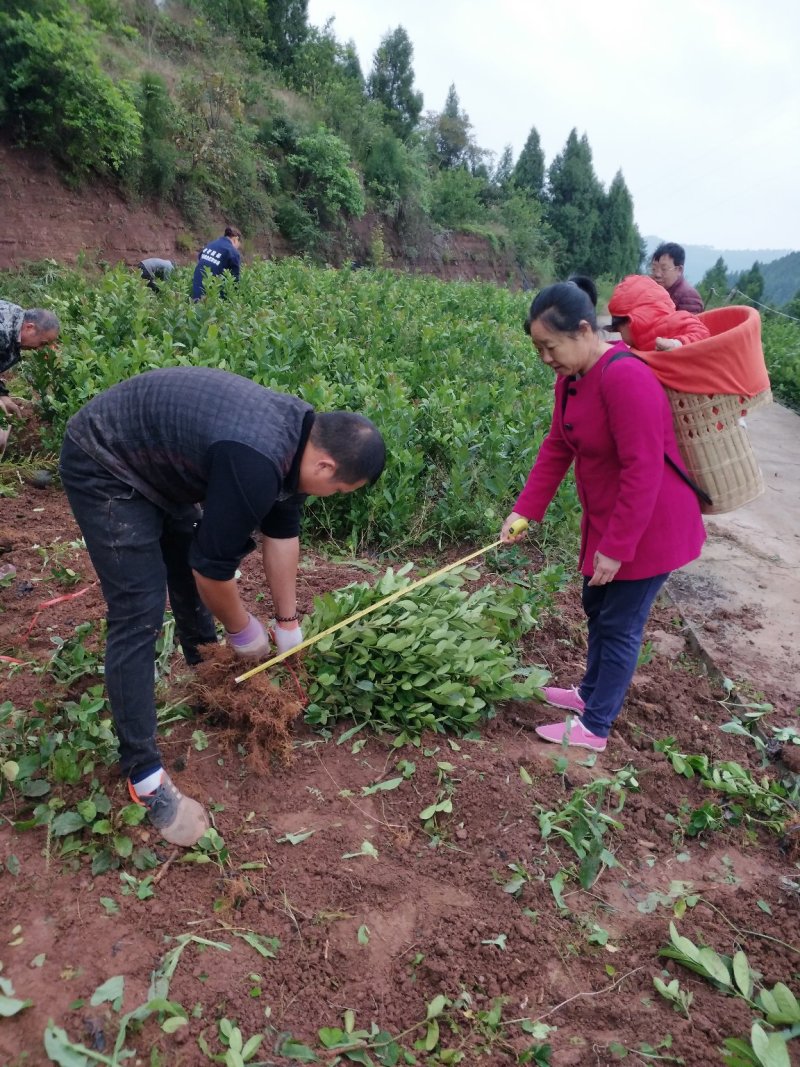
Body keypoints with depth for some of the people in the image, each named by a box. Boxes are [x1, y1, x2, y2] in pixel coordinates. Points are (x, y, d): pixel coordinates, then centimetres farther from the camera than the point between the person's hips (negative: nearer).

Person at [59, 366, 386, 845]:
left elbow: (282, 532, 5)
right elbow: (214, 567, -24)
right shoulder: (254, 465, -35)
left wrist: (288, 624, 12)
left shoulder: (302, 432, -5)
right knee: (140, 614, -12)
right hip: (103, 466, -9)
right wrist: (244, 630, -5)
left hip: (150, 456, 10)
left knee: (188, 560, 20)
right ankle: (143, 773, -2)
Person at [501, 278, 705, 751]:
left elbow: (644, 472, -28)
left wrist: (617, 547, -23)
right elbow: (557, 448, 5)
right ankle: (592, 693, 42)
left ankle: (594, 727, 19)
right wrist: (524, 511, -3)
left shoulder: (625, 378, -28)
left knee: (620, 626, 4)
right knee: (598, 610, 22)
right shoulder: (571, 377, 0)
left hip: (649, 528, -9)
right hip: (607, 522, 9)